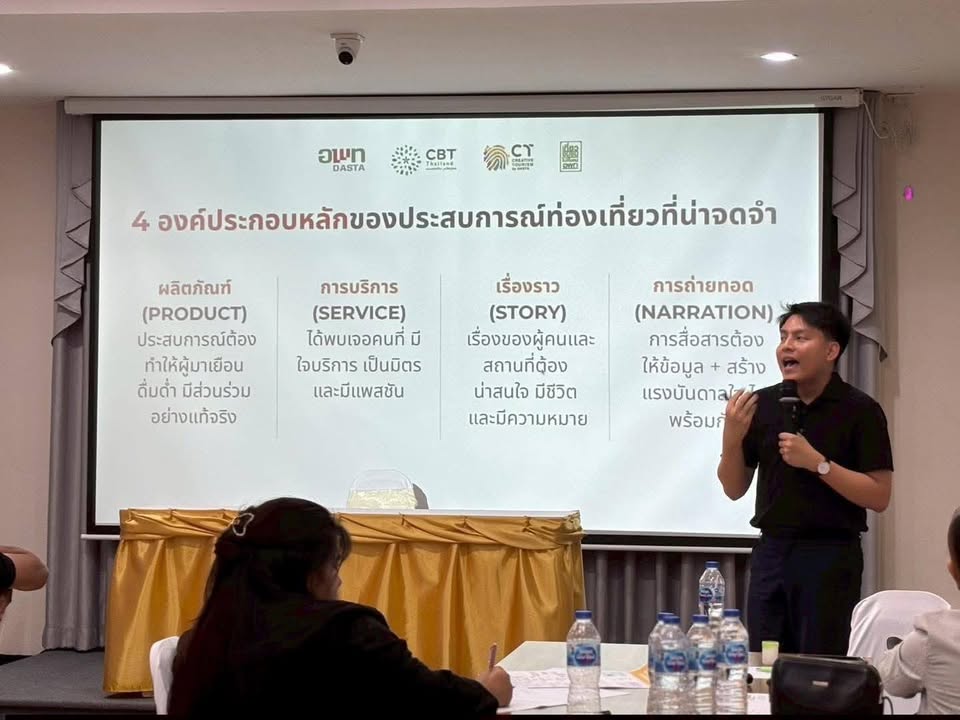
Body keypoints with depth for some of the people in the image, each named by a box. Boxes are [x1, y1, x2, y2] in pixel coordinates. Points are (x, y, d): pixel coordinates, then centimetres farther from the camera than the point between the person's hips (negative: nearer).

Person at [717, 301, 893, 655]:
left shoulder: (859, 410, -6)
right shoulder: (761, 404, 4)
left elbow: (879, 497, -10)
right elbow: (734, 489, 9)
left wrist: (818, 463, -18)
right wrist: (732, 438, -8)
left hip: (830, 556, -4)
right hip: (771, 551, 4)